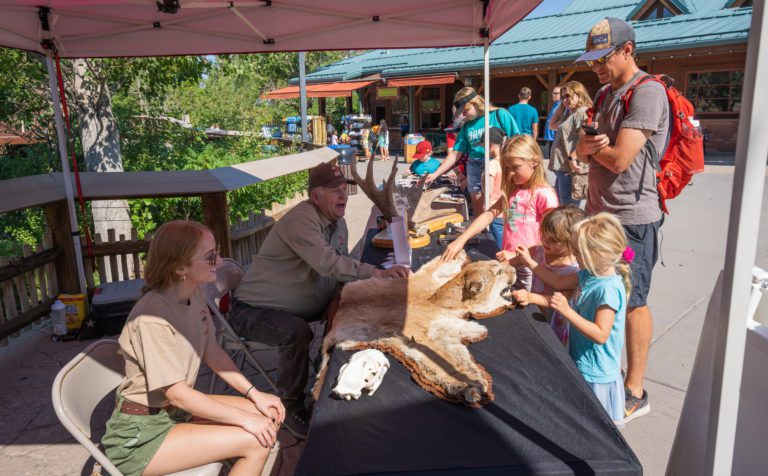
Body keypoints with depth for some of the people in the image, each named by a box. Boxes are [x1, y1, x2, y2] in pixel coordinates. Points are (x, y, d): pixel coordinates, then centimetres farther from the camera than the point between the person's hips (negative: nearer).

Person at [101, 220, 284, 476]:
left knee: (268, 417, 0)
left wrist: (255, 395, -1)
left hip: (177, 408, 8)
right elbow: (177, 393, -25)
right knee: (256, 442, -18)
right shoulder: (153, 318, -27)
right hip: (140, 434, -8)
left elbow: (212, 351, 5)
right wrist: (245, 419, -20)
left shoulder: (196, 292, -4)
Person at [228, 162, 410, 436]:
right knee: (297, 332, -35)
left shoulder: (337, 221, 4)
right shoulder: (302, 219, -26)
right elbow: (328, 264, -36)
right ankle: (291, 406, -9)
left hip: (299, 305, 9)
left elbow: (343, 265, 8)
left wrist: (372, 277, -11)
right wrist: (376, 273, -38)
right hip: (254, 310, -8)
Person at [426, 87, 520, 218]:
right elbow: (455, 153, 11)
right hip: (475, 169, 5)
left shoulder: (499, 115, -2)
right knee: (478, 214, 8)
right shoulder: (467, 126, 12)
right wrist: (435, 174, 6)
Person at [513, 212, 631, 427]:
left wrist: (567, 311, -34)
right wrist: (529, 261, 10)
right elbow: (559, 282, 13)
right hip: (581, 361, 9)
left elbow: (600, 334, -31)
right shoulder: (589, 274, -3)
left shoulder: (609, 289, -28)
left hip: (596, 371, -9)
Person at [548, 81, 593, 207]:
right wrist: (561, 106, 23)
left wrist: (572, 158, -26)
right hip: (562, 168, 10)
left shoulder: (583, 112, -9)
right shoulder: (570, 114, 21)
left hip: (570, 169, -10)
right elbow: (552, 124, 34)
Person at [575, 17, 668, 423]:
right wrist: (586, 146, -11)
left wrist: (591, 145, -3)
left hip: (631, 218, -8)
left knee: (632, 303, 1)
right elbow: (582, 152, 13)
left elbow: (619, 159, -22)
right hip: (599, 212, 8)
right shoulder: (606, 94, 14)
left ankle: (634, 392, 15)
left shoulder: (647, 93, -14)